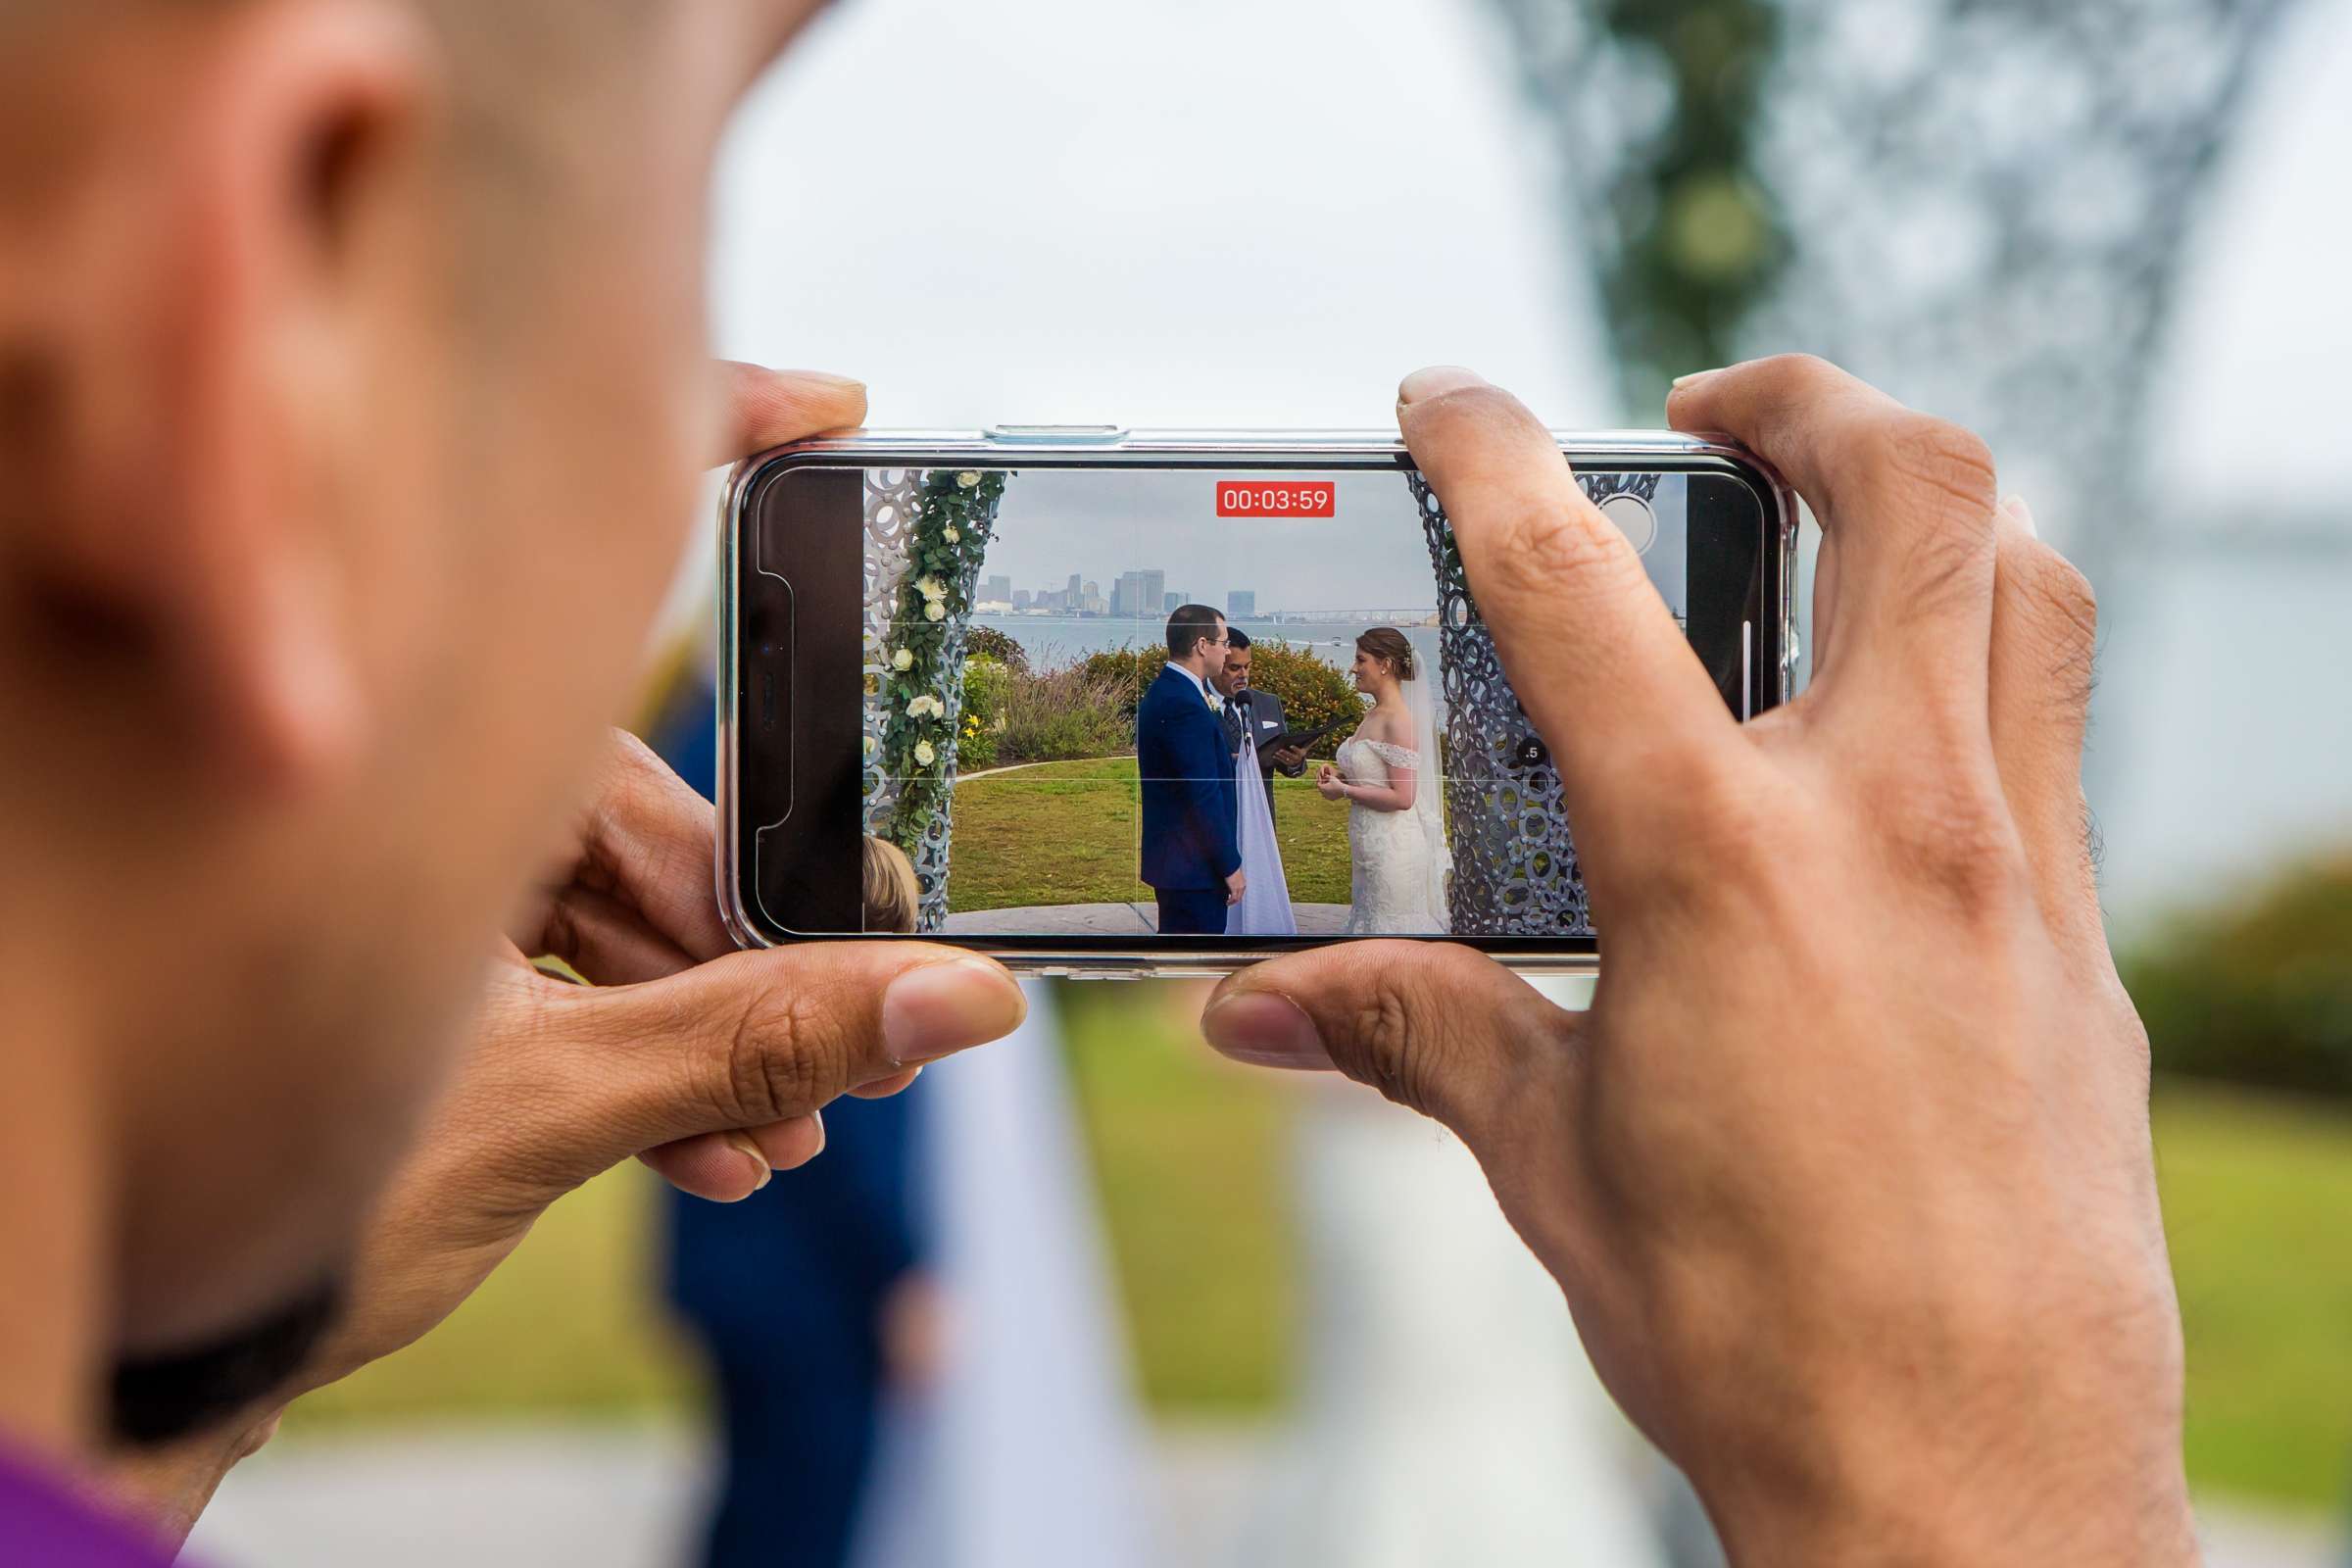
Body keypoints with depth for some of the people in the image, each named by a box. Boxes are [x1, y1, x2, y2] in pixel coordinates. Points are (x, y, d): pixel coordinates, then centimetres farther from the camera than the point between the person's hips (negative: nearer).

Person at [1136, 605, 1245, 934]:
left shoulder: (1162, 692, 12)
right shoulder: (1184, 705, -21)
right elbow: (1204, 795, -21)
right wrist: (1230, 865, -16)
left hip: (1171, 856, 11)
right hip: (1193, 865, -11)